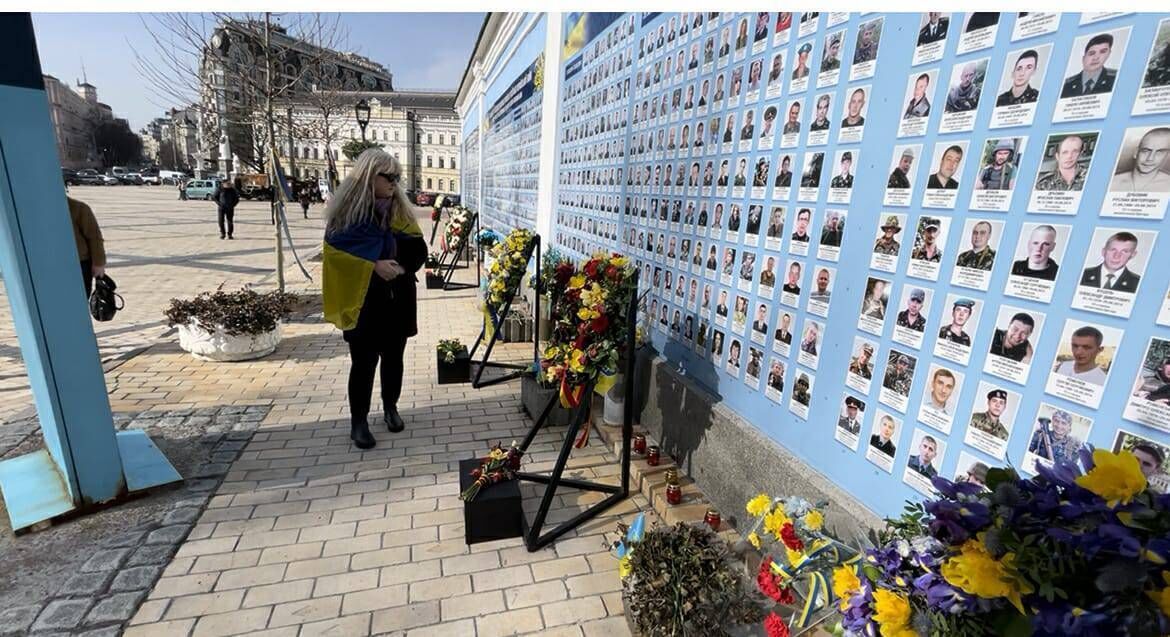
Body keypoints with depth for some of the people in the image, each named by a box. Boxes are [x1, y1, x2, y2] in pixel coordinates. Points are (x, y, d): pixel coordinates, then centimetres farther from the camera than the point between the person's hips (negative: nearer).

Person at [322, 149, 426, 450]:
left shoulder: (400, 209, 7)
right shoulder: (347, 210, -5)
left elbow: (419, 250, 5)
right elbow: (335, 251, -10)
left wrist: (401, 267, -14)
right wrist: (373, 266, -22)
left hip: (398, 298, 4)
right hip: (363, 300, -4)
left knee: (393, 356, 13)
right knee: (364, 361, 1)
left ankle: (391, 408, 30)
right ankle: (358, 420, 14)